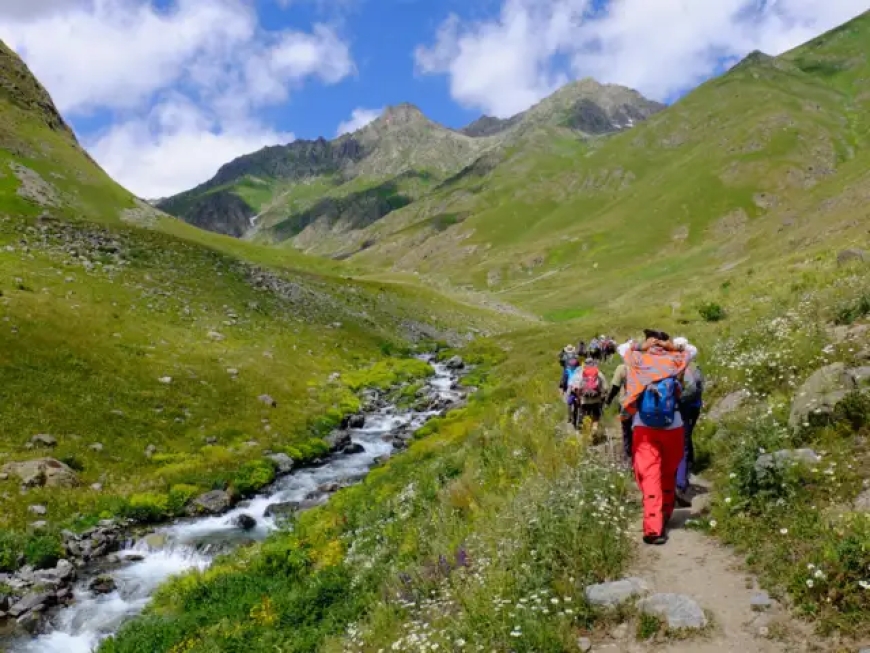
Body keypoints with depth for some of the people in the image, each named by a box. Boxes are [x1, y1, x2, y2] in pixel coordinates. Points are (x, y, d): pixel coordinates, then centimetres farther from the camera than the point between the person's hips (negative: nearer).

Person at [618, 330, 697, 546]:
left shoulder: (637, 360, 1)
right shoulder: (674, 360, 1)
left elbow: (622, 347, 20)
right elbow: (692, 350, 21)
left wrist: (642, 345, 8)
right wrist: (671, 346, 6)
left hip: (643, 427, -1)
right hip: (672, 426, 1)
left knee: (650, 476, -5)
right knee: (669, 473, 19)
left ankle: (653, 528, -14)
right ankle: (665, 515, 35)